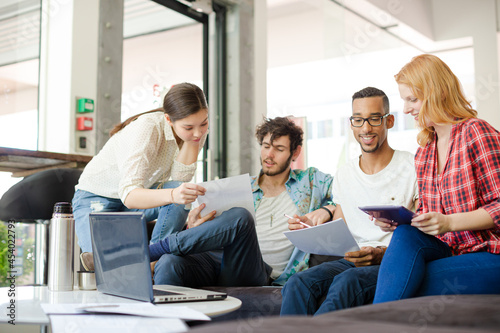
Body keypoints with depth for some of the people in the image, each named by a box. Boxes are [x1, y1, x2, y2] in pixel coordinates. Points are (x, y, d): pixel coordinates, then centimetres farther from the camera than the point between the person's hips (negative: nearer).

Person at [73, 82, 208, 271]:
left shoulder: (198, 130, -14)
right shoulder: (149, 128, -33)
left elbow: (179, 179, -23)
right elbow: (129, 195, -42)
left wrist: (192, 142, -32)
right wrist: (173, 195, -59)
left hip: (142, 194, 5)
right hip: (97, 198, -5)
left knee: (182, 194, -28)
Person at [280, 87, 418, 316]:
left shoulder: (414, 168, 0)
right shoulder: (343, 175, 17)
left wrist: (382, 253, -21)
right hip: (352, 262, 5)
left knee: (347, 281, -38)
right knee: (298, 283, -27)